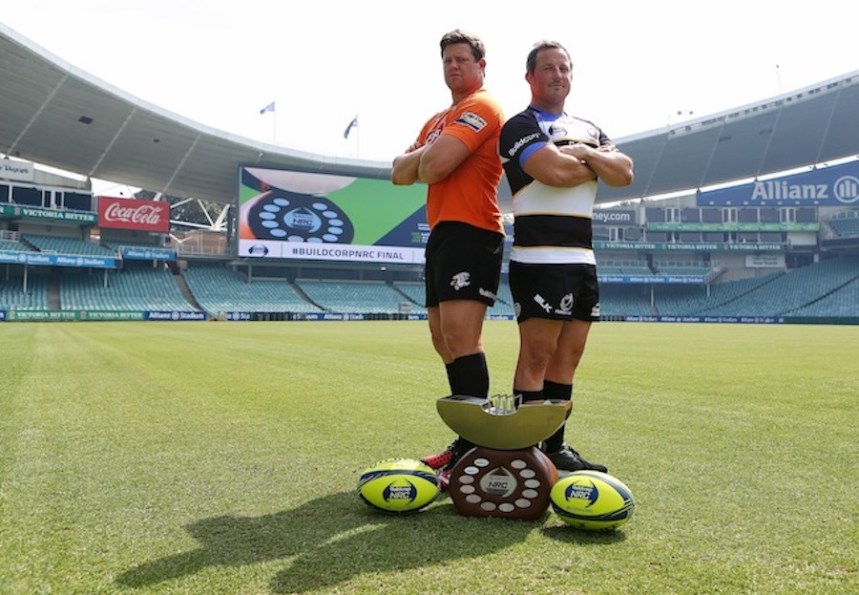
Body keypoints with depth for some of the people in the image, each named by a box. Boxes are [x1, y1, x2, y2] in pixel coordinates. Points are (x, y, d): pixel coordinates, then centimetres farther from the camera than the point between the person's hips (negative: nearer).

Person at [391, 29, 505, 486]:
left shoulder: (482, 108, -4)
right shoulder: (436, 120, 26)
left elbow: (435, 167, -18)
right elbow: (400, 173, 17)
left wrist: (425, 159, 4)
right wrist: (426, 156, -2)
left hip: (470, 233, -10)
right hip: (441, 233, 10)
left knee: (460, 336, -19)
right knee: (444, 339, 10)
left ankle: (474, 447, -14)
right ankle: (468, 441, 19)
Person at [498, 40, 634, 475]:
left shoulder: (588, 129, 23)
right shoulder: (521, 125, -1)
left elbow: (624, 174, 10)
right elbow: (555, 171, -19)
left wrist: (585, 154, -5)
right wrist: (596, 163, 0)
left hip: (583, 259, 8)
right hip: (540, 258, -8)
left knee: (568, 355, 9)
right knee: (537, 354, -8)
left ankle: (555, 447, 19)